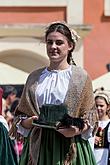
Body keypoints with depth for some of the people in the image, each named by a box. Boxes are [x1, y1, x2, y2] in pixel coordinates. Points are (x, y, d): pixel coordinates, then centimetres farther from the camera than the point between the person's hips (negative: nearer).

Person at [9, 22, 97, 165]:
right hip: (38, 144, 3)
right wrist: (27, 122, -7)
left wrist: (77, 131, -17)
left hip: (69, 146, -3)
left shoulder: (81, 76, 4)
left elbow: (88, 119, 2)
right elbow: (21, 114, 14)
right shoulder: (35, 77, 14)